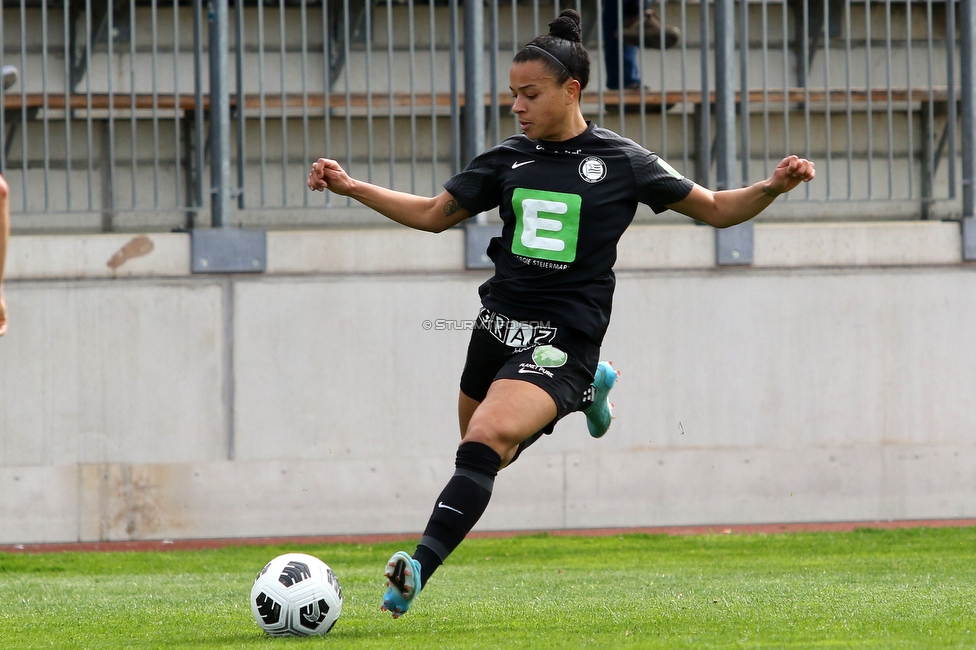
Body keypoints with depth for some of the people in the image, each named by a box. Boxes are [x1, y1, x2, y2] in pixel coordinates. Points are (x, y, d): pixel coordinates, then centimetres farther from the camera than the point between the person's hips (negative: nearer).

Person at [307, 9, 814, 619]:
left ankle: (421, 568, -34)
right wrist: (351, 187, 11)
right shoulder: (509, 160, 7)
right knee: (481, 454, 21)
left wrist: (772, 187, -15)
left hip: (561, 340, -6)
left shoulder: (622, 162, -4)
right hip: (498, 326, 6)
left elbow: (717, 209, 4)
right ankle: (588, 389, 43)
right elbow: (434, 214, 19)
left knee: (486, 442, -27)